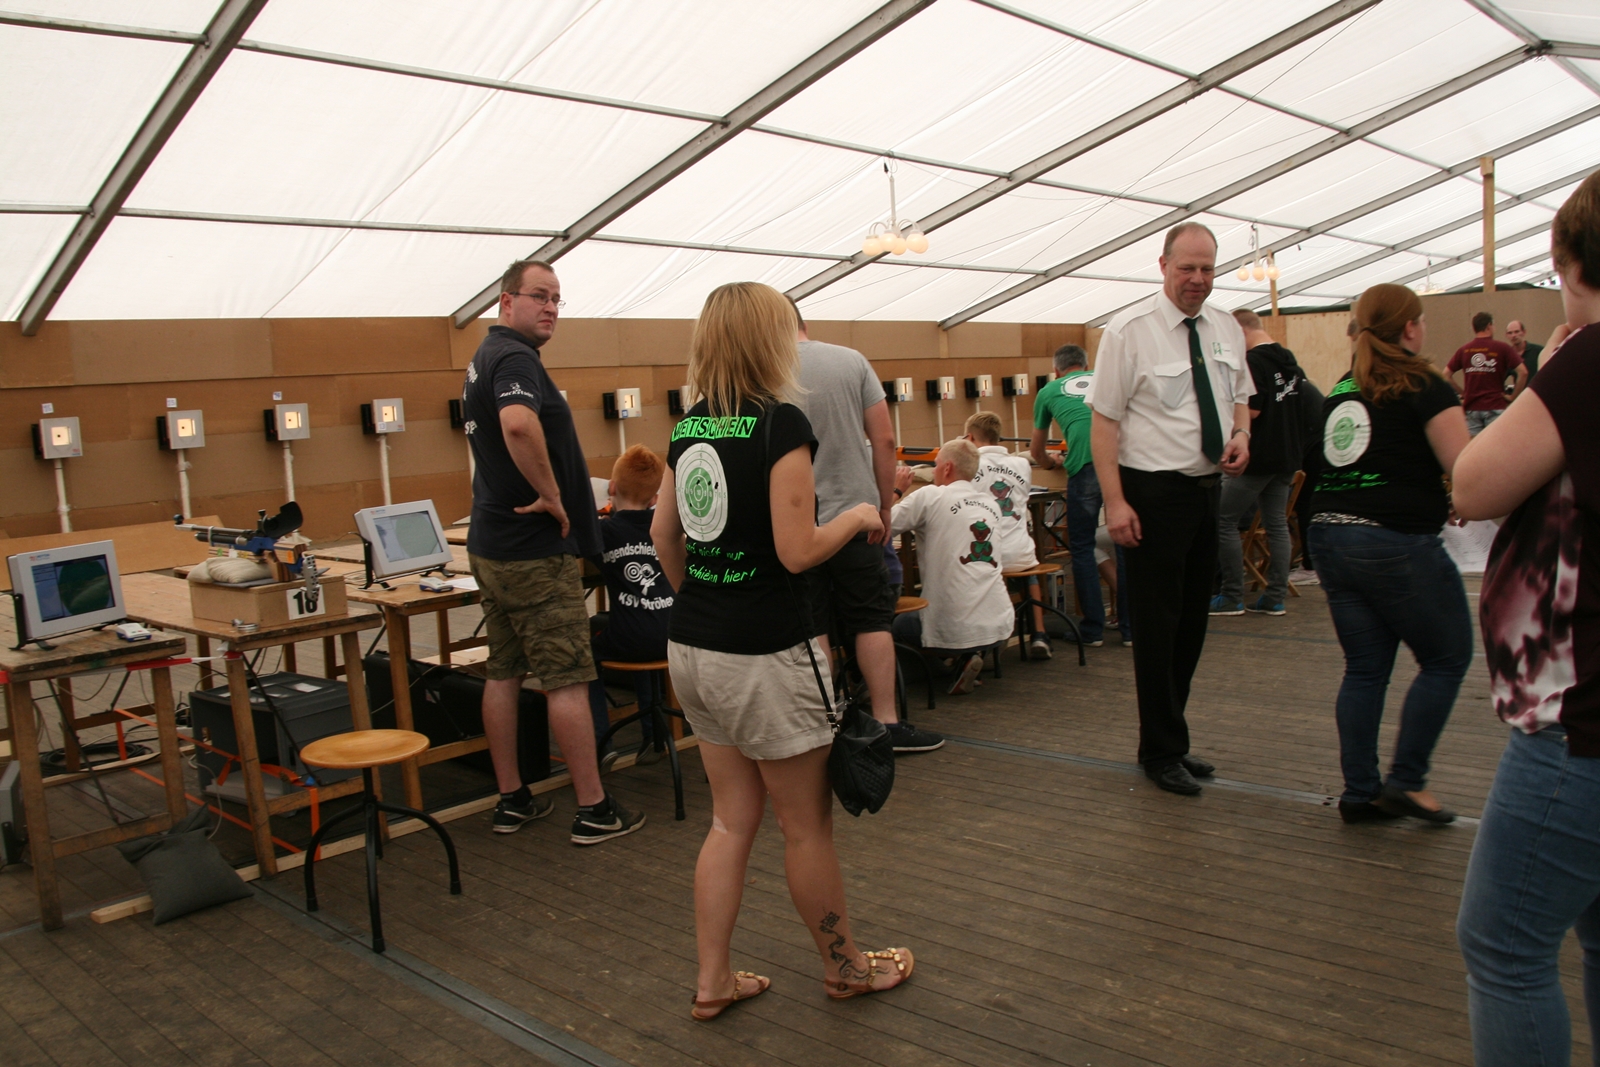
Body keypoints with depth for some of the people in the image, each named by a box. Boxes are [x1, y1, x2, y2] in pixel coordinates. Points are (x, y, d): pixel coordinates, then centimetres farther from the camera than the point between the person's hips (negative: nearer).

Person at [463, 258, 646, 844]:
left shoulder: (484, 359, 16)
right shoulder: (515, 359, -17)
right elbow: (518, 424, -39)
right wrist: (550, 493, -26)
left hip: (491, 545, 10)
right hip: (534, 552, -10)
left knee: (503, 674, 13)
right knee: (567, 679, -3)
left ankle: (512, 800, 23)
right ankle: (594, 810, 5)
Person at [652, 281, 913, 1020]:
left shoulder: (689, 427, 7)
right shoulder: (781, 424, -15)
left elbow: (664, 536, 14)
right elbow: (798, 551, -19)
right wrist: (858, 515, -2)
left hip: (690, 647, 7)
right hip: (764, 654, -7)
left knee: (732, 818, 18)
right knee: (806, 823, 11)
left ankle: (713, 981, 25)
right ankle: (843, 967, 29)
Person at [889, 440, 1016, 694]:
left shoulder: (930, 496, -7)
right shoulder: (991, 503, 12)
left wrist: (897, 489, 10)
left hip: (955, 630, -7)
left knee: (897, 623, 21)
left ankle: (959, 660, 3)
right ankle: (970, 657, 11)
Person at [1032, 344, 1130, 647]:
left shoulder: (1048, 391, 23)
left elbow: (1037, 451, 33)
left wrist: (1050, 462, 55)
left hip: (1085, 466, -2)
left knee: (1082, 548, 10)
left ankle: (1093, 629, 12)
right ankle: (1130, 627, 15)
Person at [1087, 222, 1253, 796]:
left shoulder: (1226, 329, 9)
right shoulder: (1129, 331, -10)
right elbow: (1104, 420, -13)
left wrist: (1241, 435, -1)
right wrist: (1114, 501, -20)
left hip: (1208, 489, 7)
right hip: (1154, 494, -7)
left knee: (1193, 621, 14)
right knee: (1158, 625, 1)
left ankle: (1171, 740, 29)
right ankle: (1161, 752, 16)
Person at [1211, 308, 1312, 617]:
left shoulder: (1252, 361, -15)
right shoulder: (1291, 361, 13)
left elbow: (1251, 411, -21)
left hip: (1258, 457, -9)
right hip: (1288, 456, 9)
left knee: (1224, 522, -1)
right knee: (1277, 524, 10)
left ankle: (1233, 597, 1)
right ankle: (1275, 597, 12)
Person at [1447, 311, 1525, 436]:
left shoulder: (1464, 350, 5)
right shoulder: (1502, 348, -3)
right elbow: (1523, 372, -9)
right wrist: (1513, 396, 1)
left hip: (1471, 408, 3)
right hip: (1495, 407, -3)